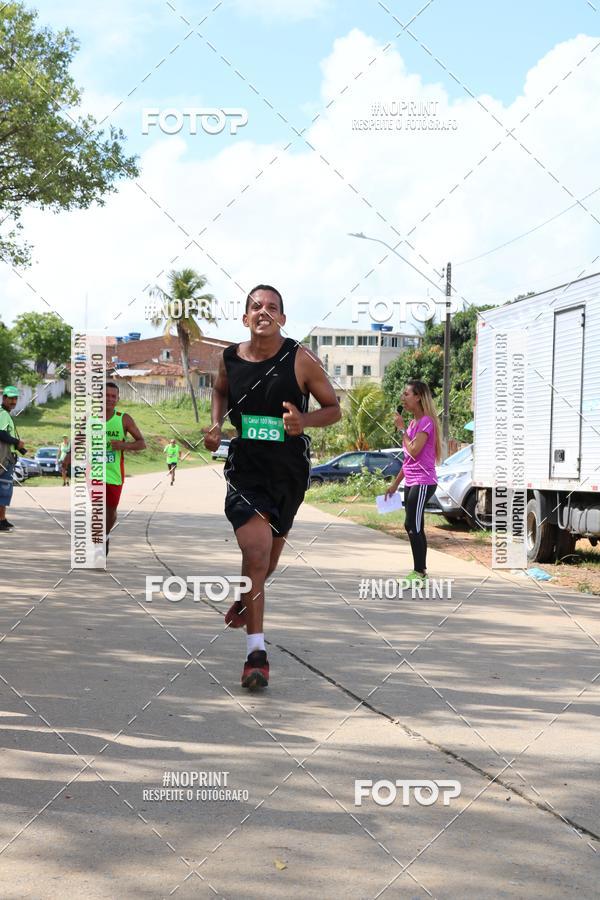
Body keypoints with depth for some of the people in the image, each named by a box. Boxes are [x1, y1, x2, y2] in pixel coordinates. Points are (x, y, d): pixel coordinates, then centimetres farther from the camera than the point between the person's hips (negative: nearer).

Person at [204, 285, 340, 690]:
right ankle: (257, 652, -13)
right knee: (256, 554, -17)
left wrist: (305, 421, -22)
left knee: (269, 558, 18)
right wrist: (216, 425, 3)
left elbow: (334, 408, -2)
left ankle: (247, 599, 53)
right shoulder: (230, 358, -2)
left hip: (289, 470, 1)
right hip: (245, 465, 0)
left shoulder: (301, 360, -10)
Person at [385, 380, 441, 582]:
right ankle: (420, 571, 16)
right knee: (415, 528, 11)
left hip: (423, 482, -9)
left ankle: (419, 571, -10)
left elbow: (414, 451, -21)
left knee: (412, 526, -12)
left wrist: (402, 428, -12)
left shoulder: (426, 421, -12)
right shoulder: (413, 422, 16)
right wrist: (395, 483, 21)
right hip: (411, 482, 9)